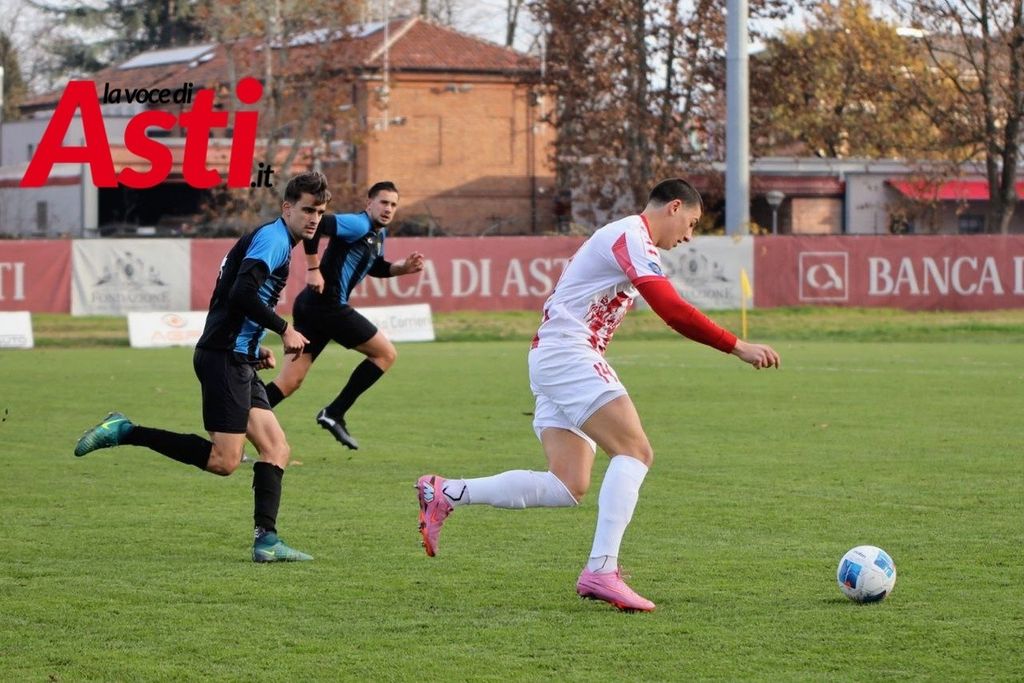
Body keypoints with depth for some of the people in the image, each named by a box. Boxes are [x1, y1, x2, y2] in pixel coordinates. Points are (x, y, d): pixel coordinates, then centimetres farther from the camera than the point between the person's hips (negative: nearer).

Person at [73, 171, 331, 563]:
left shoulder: (274, 241, 22)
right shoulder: (273, 237, -9)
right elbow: (243, 293, -23)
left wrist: (254, 349, 15)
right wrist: (285, 330, -15)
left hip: (237, 361, 10)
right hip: (224, 357, -10)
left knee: (276, 449, 4)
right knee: (223, 461, -13)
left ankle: (266, 540, -1)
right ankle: (125, 432, -7)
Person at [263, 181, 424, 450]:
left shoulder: (379, 234, 19)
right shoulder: (358, 225, -12)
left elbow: (373, 267, 33)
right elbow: (314, 224, -24)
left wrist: (402, 268, 15)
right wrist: (314, 269, -23)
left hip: (309, 306, 10)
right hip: (329, 305, -10)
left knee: (289, 382, 6)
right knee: (386, 353, 3)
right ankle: (333, 414, 2)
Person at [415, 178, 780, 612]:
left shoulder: (626, 238, 23)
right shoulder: (632, 237, -11)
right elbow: (672, 311, -23)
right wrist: (738, 347, -22)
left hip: (553, 361, 10)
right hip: (567, 357, -10)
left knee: (568, 487, 0)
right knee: (635, 451, -19)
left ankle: (444, 494, 4)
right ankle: (601, 570, -25)